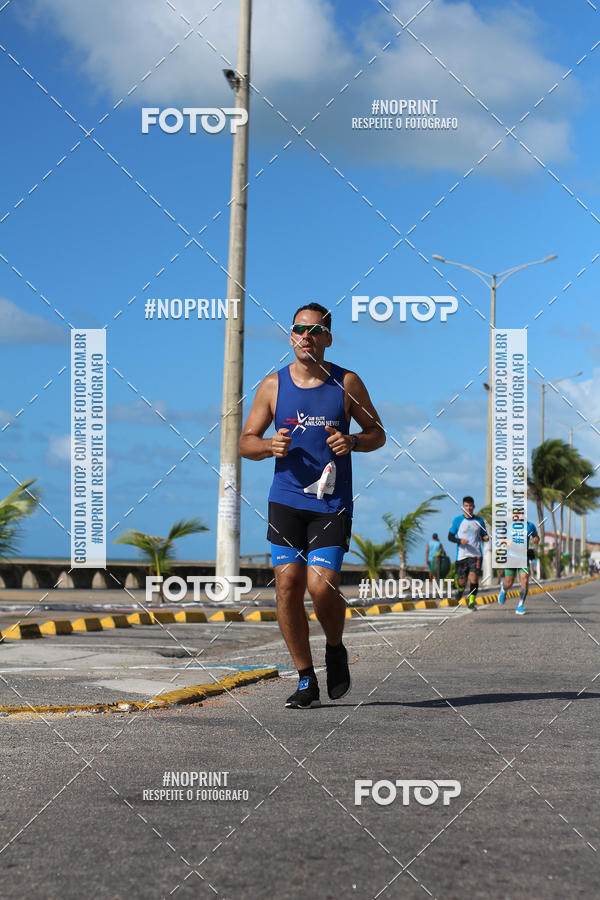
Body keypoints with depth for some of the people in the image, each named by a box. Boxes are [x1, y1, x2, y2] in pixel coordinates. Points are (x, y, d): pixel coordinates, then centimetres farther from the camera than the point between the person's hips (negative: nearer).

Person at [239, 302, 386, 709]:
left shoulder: (347, 383, 3)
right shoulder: (273, 385, 6)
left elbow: (378, 433, 11)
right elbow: (246, 442, 11)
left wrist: (353, 441, -10)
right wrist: (269, 446, -12)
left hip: (332, 503, -2)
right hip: (286, 500, 2)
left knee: (322, 586, -15)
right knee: (288, 586, -4)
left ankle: (336, 650, 17)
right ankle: (306, 680, 9)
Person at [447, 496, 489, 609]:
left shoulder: (479, 520, 9)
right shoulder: (457, 520, 2)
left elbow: (483, 535, 18)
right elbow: (450, 536, 3)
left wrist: (486, 537, -6)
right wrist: (460, 541, -16)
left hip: (476, 555, 1)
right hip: (461, 555, -1)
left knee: (474, 578, -15)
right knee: (462, 581, 3)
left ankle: (471, 602, -7)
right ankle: (460, 590, 38)